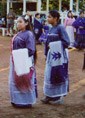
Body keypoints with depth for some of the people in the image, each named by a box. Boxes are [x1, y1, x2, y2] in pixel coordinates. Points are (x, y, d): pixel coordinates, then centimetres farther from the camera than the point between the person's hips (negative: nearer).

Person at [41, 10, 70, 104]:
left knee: (58, 75, 1)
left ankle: (58, 97, 12)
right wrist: (47, 54, 11)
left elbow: (66, 42, -16)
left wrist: (53, 45, -13)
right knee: (49, 75, 9)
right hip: (51, 56, 8)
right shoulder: (51, 29, 10)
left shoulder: (60, 28, -12)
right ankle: (50, 96, 18)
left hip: (58, 56, -8)